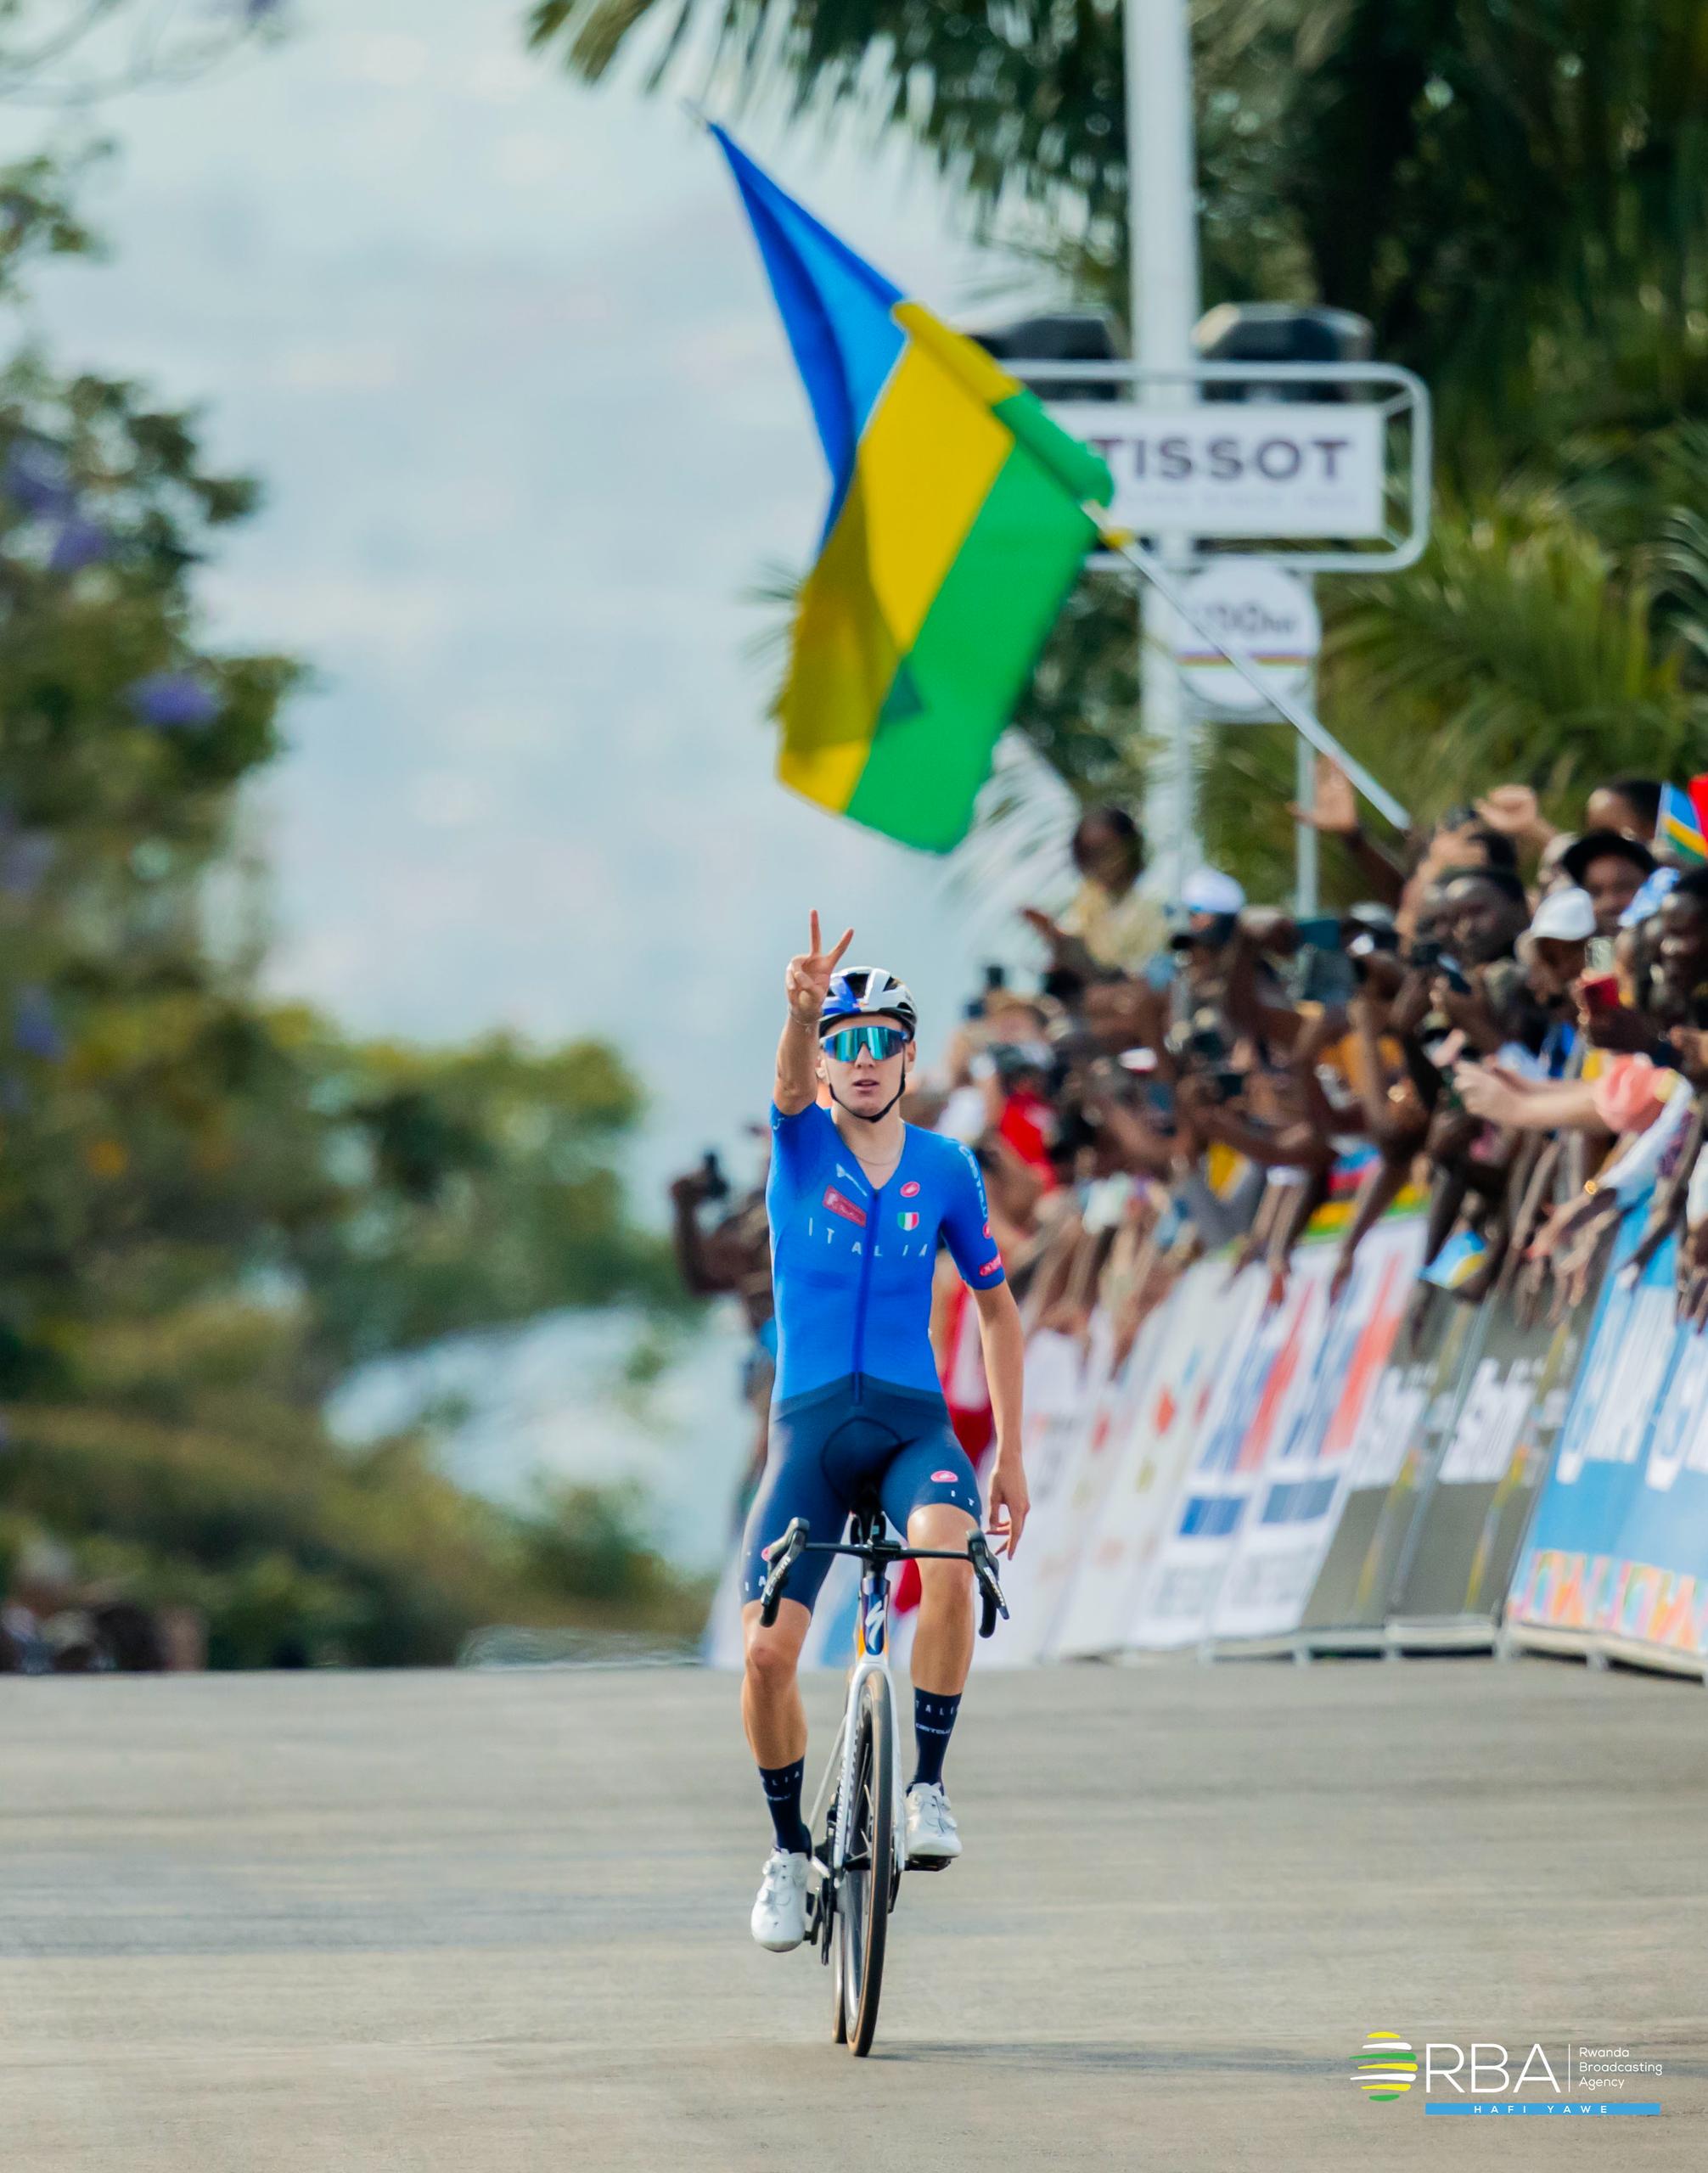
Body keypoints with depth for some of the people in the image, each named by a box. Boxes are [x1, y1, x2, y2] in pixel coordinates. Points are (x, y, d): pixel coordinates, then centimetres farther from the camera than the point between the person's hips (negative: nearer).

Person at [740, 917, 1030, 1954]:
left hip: (913, 1422, 0)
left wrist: (1011, 1456, 10)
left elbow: (997, 1307, 14)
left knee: (949, 1558, -33)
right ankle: (790, 1848, 10)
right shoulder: (801, 1140, 2)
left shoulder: (946, 1169, 5)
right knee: (767, 1647, -13)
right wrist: (802, 1006, -46)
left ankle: (928, 1785, -19)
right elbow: (791, 1080, -22)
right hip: (811, 1427, 0)